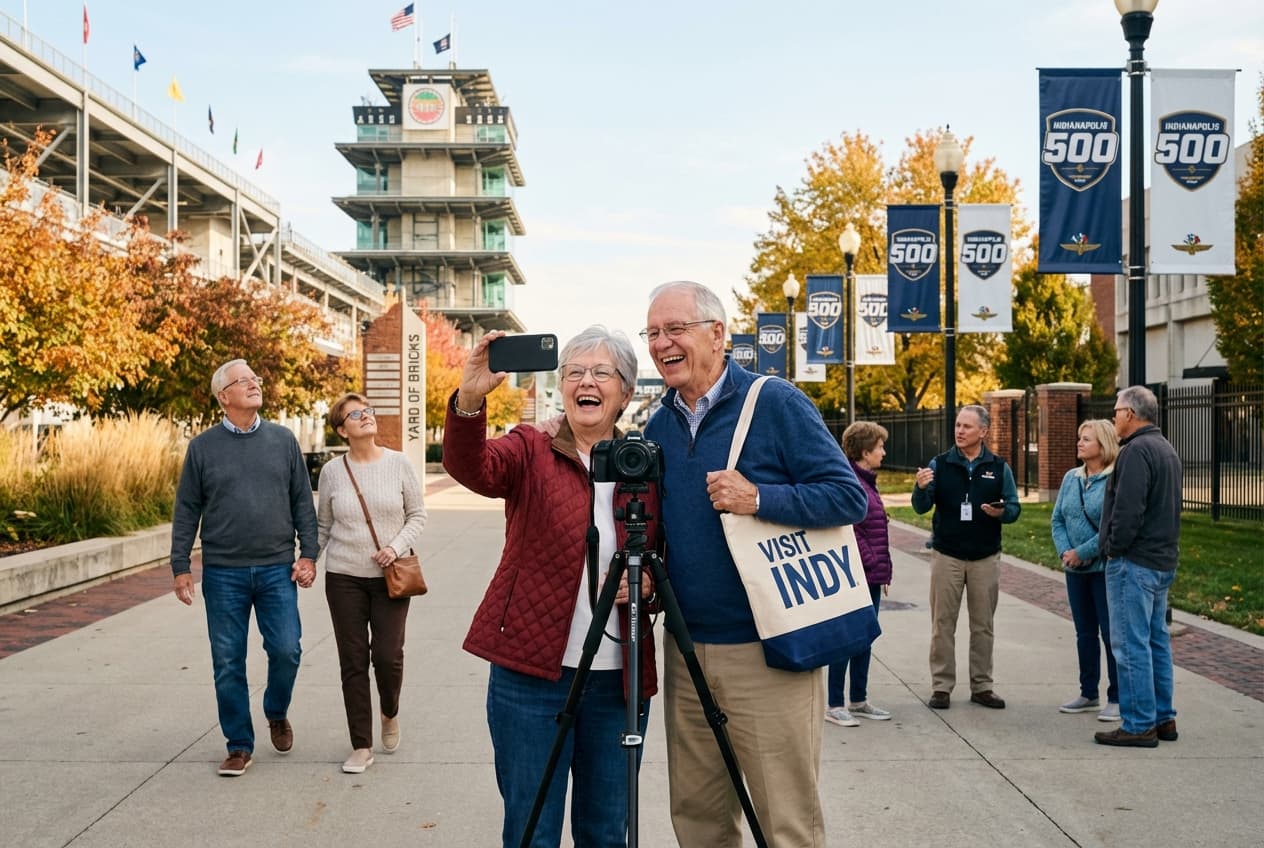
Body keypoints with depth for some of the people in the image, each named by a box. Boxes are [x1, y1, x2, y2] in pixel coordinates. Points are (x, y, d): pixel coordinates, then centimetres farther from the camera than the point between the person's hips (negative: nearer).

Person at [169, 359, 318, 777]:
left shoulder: (283, 440, 5)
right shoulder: (203, 447, 3)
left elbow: (302, 502, 7)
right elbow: (186, 511, 5)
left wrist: (308, 554, 0)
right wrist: (180, 566, 1)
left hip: (277, 569, 0)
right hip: (223, 573, 0)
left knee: (286, 649, -5)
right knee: (228, 663, 4)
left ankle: (277, 713, 25)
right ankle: (239, 746, 17)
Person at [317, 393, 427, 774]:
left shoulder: (398, 464, -3)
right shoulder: (332, 471, 0)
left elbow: (417, 516, 3)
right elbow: (323, 525, 10)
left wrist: (397, 546, -12)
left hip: (390, 576, -1)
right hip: (344, 577, 1)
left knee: (388, 654, -4)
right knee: (353, 661, 4)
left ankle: (390, 714, 29)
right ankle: (361, 746, 14)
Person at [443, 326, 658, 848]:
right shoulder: (530, 451, -1)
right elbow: (469, 467, -22)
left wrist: (649, 581, -9)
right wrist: (469, 401, -42)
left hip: (620, 679, 3)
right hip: (532, 672, -2)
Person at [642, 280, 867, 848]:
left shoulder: (775, 403, -7)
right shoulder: (658, 427, 10)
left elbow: (849, 496, -11)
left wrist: (758, 498, -23)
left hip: (769, 652, -6)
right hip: (686, 654, 6)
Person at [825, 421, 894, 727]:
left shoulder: (867, 481, 16)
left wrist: (883, 570, 17)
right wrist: (871, 563, -15)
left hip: (872, 577, 10)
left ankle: (859, 701, 24)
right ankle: (834, 705, 6)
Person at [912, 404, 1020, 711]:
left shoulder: (999, 467, 3)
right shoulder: (940, 464, 1)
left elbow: (1014, 507, 3)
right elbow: (921, 507, -4)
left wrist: (1001, 512, -20)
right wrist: (922, 488, -25)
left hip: (986, 558, 1)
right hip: (947, 556, -1)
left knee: (983, 625, 8)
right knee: (943, 624, 2)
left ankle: (982, 686, 17)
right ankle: (941, 686, 9)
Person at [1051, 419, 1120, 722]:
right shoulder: (1071, 478, 8)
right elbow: (1058, 519, 10)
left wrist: (1082, 553, -17)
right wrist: (1064, 552, -6)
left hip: (1106, 568, -7)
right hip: (1076, 570, 7)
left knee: (1111, 633, 1)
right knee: (1085, 632, 15)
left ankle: (1117, 698, 12)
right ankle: (1089, 694, 27)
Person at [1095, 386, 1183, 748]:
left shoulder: (1137, 450, -16)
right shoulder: (1166, 449, 17)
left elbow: (1128, 508, -24)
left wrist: (1114, 547, -12)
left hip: (1134, 562, -10)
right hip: (1162, 561, 10)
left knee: (1131, 644, -5)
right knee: (1156, 641, 15)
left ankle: (1139, 725, -2)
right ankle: (1163, 719, 21)